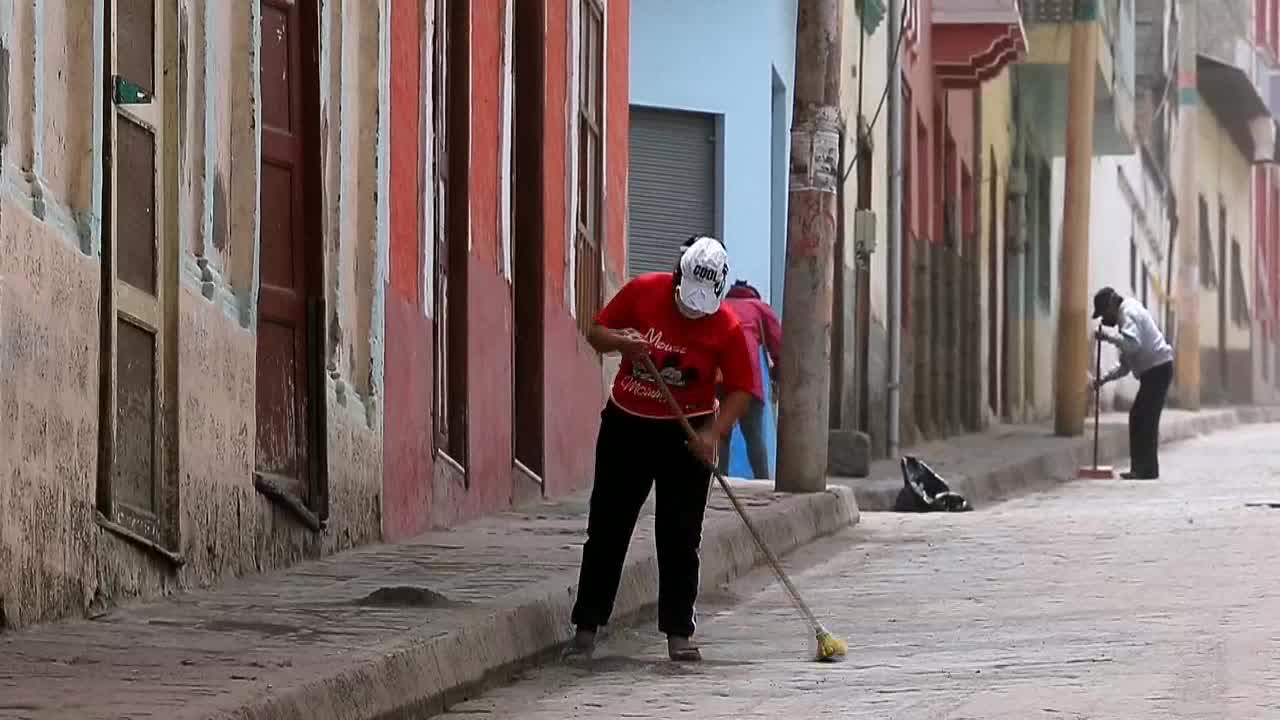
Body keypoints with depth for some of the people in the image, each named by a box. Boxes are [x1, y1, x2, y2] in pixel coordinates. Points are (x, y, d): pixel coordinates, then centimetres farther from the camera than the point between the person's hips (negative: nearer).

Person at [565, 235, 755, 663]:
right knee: (606, 528, 4)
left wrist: (714, 433, -25)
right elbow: (597, 333, 1)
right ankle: (586, 628, 10)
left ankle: (678, 632, 4)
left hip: (686, 435, -2)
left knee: (680, 537, -3)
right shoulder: (642, 292, -9)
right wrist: (621, 342, -22)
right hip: (626, 424, 2)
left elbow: (739, 390, -11)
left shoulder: (726, 327, -13)